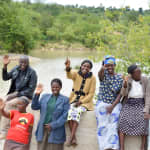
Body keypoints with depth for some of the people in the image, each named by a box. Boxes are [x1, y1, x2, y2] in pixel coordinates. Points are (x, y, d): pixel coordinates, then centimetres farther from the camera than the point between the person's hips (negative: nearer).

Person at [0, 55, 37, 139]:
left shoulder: (32, 73, -10)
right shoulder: (16, 69, 6)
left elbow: (31, 89, -12)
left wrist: (18, 94, -17)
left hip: (25, 96, -5)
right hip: (14, 94, 5)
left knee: (8, 104, -26)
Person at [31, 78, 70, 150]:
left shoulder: (65, 99, 0)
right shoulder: (45, 96, 11)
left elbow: (65, 116, -6)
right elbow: (34, 107, 4)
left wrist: (53, 125, -13)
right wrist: (36, 95, -10)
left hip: (55, 131, -3)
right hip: (43, 130, 3)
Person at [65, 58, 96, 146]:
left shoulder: (92, 78, -1)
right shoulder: (76, 74, 1)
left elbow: (91, 94, -3)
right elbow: (69, 75, -24)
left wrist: (81, 101, -15)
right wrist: (68, 68, -47)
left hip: (85, 101, -2)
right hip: (74, 99, 2)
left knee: (78, 111, -31)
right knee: (70, 112, -27)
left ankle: (71, 137, -29)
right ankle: (74, 139, -24)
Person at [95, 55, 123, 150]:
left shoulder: (119, 77, 5)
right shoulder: (104, 74, 2)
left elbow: (120, 94, 1)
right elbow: (100, 74, -25)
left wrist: (112, 106, -11)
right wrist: (102, 68, -49)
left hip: (115, 104, 1)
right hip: (102, 104, -1)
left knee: (113, 126, -14)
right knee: (103, 126, -12)